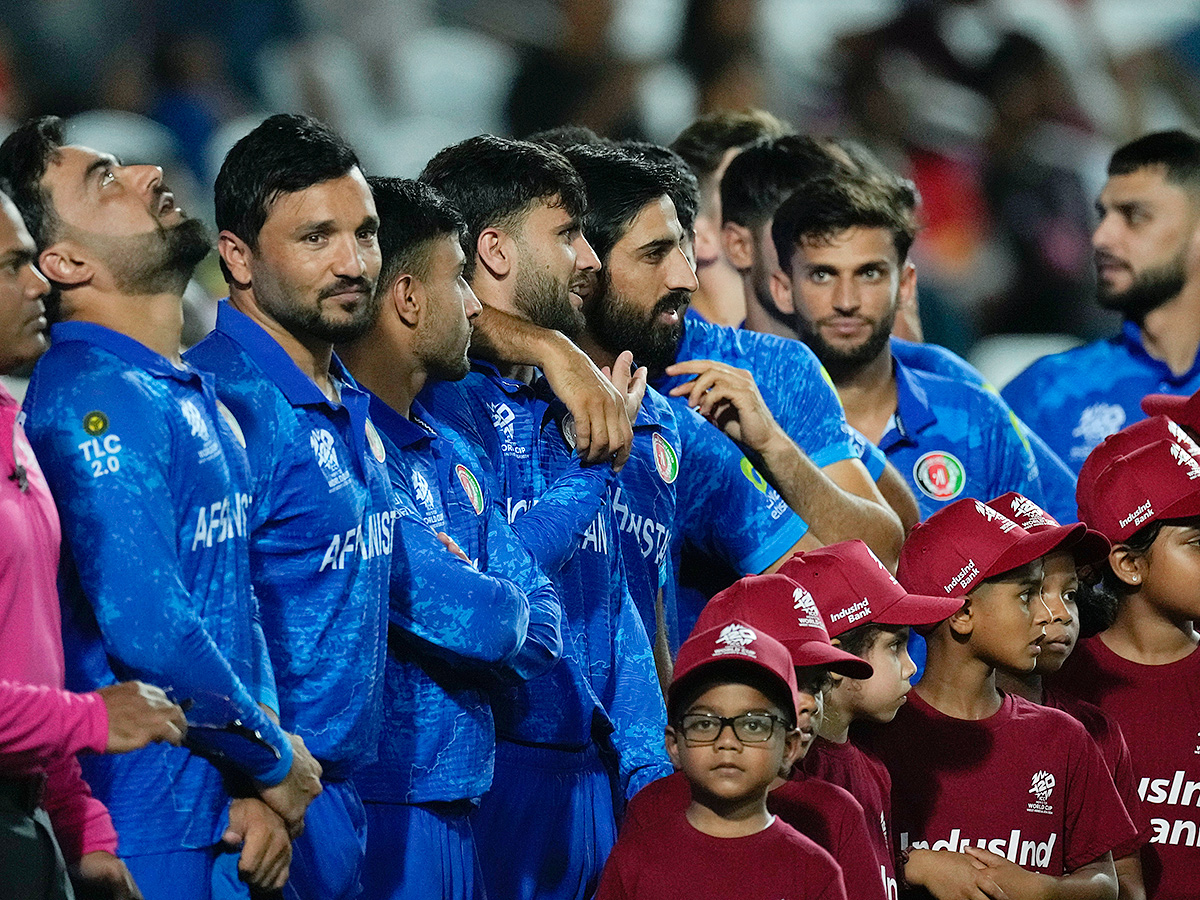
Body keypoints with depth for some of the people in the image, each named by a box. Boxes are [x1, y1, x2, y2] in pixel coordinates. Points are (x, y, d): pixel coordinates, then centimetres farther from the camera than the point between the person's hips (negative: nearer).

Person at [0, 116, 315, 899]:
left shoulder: (196, 395, 15)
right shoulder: (96, 398, -15)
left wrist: (257, 790, 1)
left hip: (219, 826, 9)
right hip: (146, 833, -9)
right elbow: (148, 629, -23)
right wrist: (274, 760, -10)